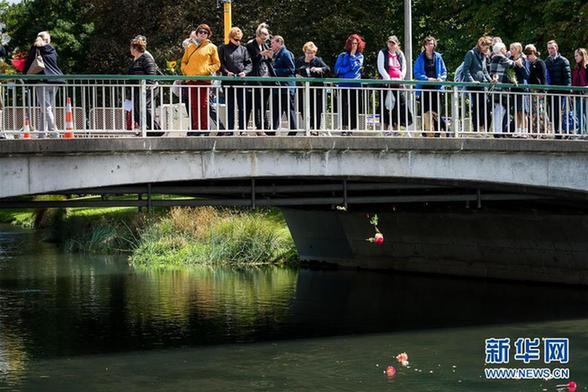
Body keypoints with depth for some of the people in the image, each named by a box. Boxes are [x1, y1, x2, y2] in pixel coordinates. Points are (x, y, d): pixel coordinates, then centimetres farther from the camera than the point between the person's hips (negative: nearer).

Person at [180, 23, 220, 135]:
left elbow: (217, 64, 6)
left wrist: (207, 70, -8)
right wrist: (185, 70, 2)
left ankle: (204, 128, -1)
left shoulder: (211, 47, 7)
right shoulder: (190, 46, 17)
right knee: (193, 104, 2)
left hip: (204, 79, -4)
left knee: (203, 104, -5)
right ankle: (195, 127, 5)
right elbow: (184, 61, 20)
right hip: (191, 79, 4)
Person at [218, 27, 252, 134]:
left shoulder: (243, 49, 14)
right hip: (228, 81, -1)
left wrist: (245, 72, -11)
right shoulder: (223, 49, 9)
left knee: (243, 107, 1)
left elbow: (249, 64, 9)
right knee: (230, 107, 2)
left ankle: (243, 128, 5)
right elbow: (220, 63, 2)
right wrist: (226, 72, -15)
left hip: (241, 81, 1)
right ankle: (230, 129, 5)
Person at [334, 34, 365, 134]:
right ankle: (344, 128, -14)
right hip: (344, 85, -1)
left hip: (355, 85, 1)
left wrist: (352, 55, -1)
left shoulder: (360, 56, 13)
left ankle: (351, 129, 0)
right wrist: (350, 68, -6)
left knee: (354, 107, -1)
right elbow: (337, 69, 0)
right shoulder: (342, 55, 10)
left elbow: (355, 67, -4)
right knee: (345, 106, -10)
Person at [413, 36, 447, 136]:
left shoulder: (438, 57, 8)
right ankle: (427, 133, 2)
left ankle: (437, 132, 4)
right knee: (426, 112, -1)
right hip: (424, 88, -1)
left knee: (436, 111, 0)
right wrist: (427, 79, -16)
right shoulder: (420, 58, 1)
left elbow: (444, 71, 12)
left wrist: (441, 78, -9)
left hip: (436, 88, 1)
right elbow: (417, 74, -3)